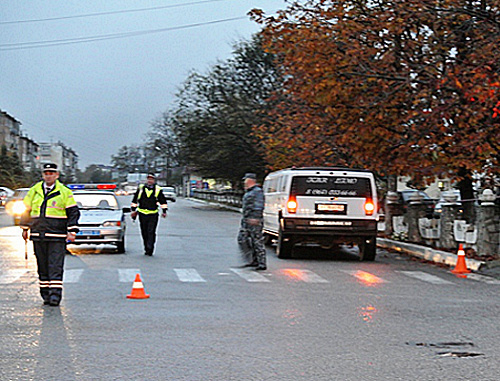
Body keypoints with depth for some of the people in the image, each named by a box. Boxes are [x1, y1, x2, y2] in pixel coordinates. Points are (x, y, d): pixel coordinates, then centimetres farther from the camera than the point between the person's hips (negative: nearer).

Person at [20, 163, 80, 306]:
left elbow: (73, 212, 0)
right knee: (42, 266, 7)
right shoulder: (34, 191, 11)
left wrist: (72, 232, -8)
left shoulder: (64, 192, 1)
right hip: (38, 235, 4)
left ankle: (55, 293, -10)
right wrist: (25, 229, 18)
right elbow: (26, 210, 21)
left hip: (57, 236, -4)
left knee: (56, 266, -9)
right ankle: (45, 293, 14)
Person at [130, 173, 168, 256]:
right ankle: (147, 249, 18)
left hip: (153, 215, -2)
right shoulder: (140, 188, 8)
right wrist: (133, 210, 12)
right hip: (142, 214, 2)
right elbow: (135, 200, 16)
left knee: (151, 232, -11)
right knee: (144, 233, 7)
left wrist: (164, 211, 7)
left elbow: (163, 201, 13)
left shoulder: (158, 190, 4)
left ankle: (149, 250, -13)